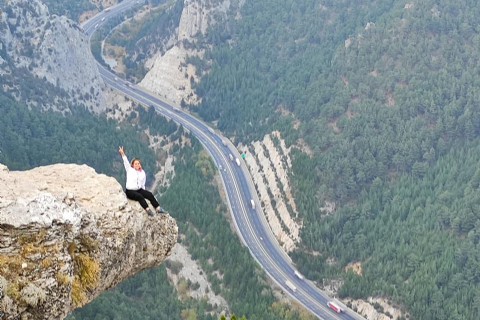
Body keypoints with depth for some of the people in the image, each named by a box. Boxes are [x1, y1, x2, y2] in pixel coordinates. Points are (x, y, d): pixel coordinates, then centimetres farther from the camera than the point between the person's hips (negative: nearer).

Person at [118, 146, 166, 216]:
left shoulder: (142, 173, 13)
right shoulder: (130, 170, 4)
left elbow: (143, 184, 15)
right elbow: (126, 162, -10)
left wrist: (143, 191, 2)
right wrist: (122, 154, -24)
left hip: (139, 190, 4)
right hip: (130, 191, -4)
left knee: (150, 194, -21)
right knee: (140, 196, -33)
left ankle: (158, 208, -29)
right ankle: (147, 209, -48)